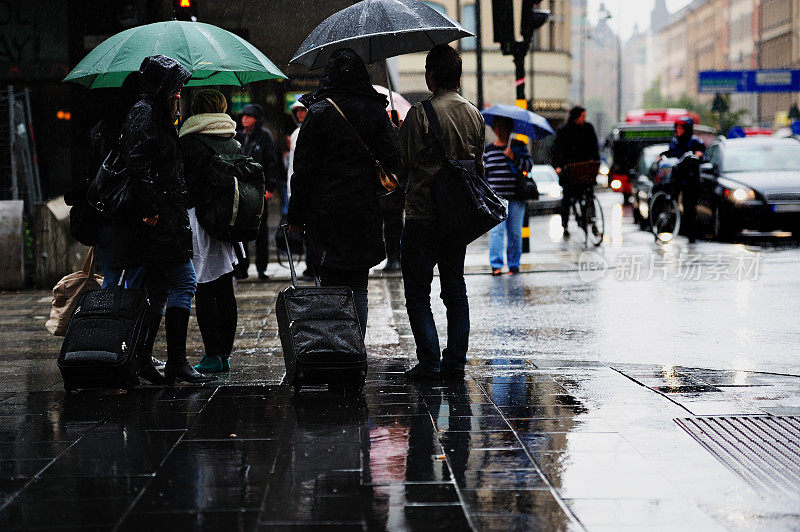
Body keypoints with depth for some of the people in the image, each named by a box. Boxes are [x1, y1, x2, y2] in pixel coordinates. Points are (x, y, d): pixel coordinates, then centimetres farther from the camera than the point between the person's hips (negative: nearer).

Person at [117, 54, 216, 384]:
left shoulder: (154, 115, 21)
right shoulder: (143, 113, -10)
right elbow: (137, 162, -21)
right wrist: (150, 206, -23)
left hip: (163, 218, 10)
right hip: (156, 220, -10)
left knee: (158, 290, 11)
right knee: (184, 281, -10)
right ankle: (176, 362, -10)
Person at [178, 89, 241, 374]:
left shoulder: (189, 141, -8)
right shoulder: (233, 143, 10)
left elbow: (181, 182, -12)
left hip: (199, 220, -6)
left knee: (203, 291, -3)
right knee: (225, 291, 9)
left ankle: (213, 356, -4)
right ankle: (225, 354, 13)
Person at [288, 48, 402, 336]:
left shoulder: (318, 113, -5)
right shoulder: (375, 111, 1)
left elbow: (303, 169, -5)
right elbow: (392, 160, -1)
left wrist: (296, 215, 0)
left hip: (326, 211, -2)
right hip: (365, 210, 2)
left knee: (331, 285, 4)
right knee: (358, 288, 9)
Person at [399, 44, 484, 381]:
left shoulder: (421, 114, -13)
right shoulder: (475, 115, 6)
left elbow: (404, 161, -10)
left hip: (423, 213, -6)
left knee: (417, 290, 2)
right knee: (455, 289, 12)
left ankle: (429, 362, -3)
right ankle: (456, 362, 11)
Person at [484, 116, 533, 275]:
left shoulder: (519, 146, 8)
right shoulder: (488, 149, 11)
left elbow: (529, 164, -2)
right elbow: (483, 172, 16)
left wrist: (514, 158, -16)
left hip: (516, 198, 0)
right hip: (495, 197, 0)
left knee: (515, 232, 3)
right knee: (496, 230, -10)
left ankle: (514, 265, 10)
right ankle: (496, 265, -8)